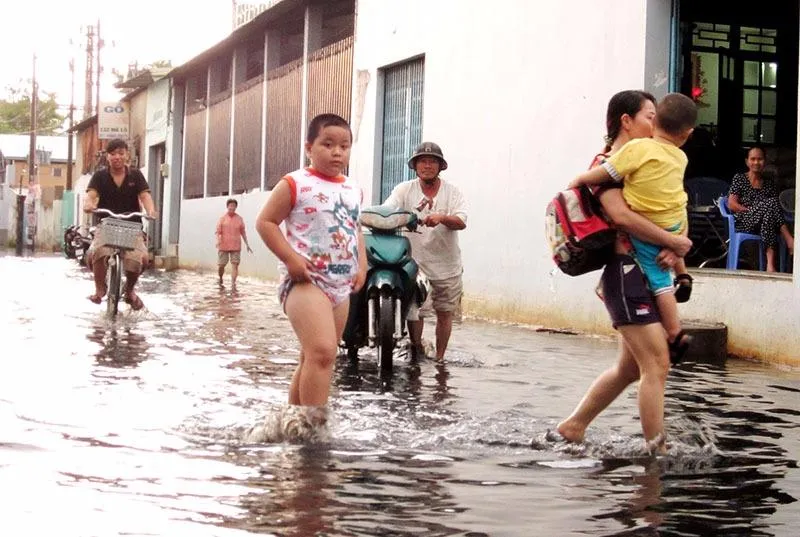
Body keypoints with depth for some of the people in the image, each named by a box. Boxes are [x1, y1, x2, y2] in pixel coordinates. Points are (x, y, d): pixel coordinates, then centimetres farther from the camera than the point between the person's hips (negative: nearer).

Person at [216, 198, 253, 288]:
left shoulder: (239, 219, 7)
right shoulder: (222, 218, 2)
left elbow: (243, 232, 13)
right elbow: (218, 231, -2)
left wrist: (247, 244, 11)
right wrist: (218, 241, -20)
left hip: (236, 246, 1)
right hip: (224, 246, -1)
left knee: (235, 264, -8)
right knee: (221, 265, 4)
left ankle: (233, 283, -11)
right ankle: (220, 279, 30)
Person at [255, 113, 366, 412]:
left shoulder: (354, 191, 12)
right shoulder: (295, 184, -7)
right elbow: (265, 222, -7)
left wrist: (362, 265, 10)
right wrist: (291, 258, -17)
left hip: (341, 285, 8)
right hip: (305, 281, -8)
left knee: (313, 359, 14)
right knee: (321, 352, -24)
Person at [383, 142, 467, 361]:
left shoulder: (452, 191, 0)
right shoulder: (404, 189, 1)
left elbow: (461, 222, -13)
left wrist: (441, 217, -34)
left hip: (447, 265, 1)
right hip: (416, 264, -1)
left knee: (445, 314, 11)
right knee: (414, 314, -6)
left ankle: (439, 358, 26)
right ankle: (417, 355, 15)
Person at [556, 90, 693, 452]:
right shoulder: (607, 164, -8)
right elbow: (621, 215, -23)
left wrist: (674, 246, -7)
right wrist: (675, 242, -16)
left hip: (647, 273, 9)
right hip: (626, 273, -9)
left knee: (630, 367, 14)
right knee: (657, 364, -11)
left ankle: (573, 426, 25)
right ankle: (656, 451, -5)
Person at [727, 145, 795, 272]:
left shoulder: (770, 183, 20)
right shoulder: (739, 178, 11)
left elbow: (777, 209, 10)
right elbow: (731, 204, 0)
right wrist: (753, 211, -10)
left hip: (764, 225, 3)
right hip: (743, 223, -3)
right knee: (769, 203, -29)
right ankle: (789, 241, -42)